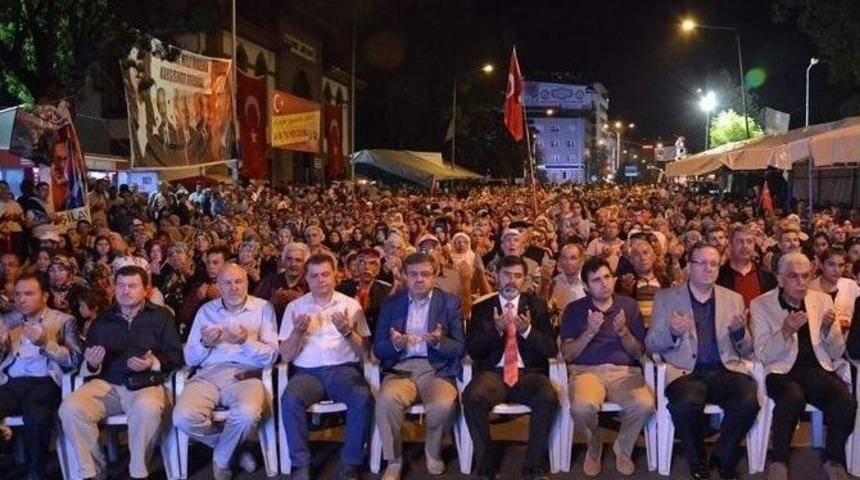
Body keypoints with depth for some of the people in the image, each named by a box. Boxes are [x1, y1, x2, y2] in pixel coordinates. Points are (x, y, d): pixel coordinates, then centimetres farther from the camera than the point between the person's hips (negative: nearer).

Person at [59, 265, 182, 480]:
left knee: (147, 408, -39)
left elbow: (175, 355, 6)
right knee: (70, 408, -27)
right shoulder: (101, 321, 23)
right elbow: (86, 366, 19)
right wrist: (91, 364, -5)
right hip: (106, 384, 3)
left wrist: (153, 363, -13)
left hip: (146, 384, -3)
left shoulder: (160, 316, 14)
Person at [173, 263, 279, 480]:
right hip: (208, 375, 3)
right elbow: (190, 358, 13)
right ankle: (235, 446, 1)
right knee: (183, 418, -28)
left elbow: (271, 356, -1)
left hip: (245, 375, -2)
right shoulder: (206, 310, 17)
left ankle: (221, 459, -3)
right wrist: (205, 344, -8)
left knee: (247, 414, -36)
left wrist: (246, 341, -18)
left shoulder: (263, 308, 8)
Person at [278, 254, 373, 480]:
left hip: (343, 369, 0)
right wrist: (297, 332, -14)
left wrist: (347, 331, -13)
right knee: (290, 399, -32)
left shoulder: (351, 304, 10)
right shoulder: (294, 306, 10)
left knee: (363, 398, -31)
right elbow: (285, 356, 5)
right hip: (307, 372, 0)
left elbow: (364, 352, 5)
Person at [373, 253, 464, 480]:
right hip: (400, 369, 1)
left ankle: (433, 452, 0)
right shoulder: (391, 304, 9)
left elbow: (460, 348, 2)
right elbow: (378, 349, 6)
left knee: (443, 405, -32)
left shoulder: (450, 302, 6)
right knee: (386, 400, -32)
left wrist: (439, 342, -20)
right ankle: (394, 460, -10)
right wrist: (395, 345, -17)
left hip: (437, 369, -1)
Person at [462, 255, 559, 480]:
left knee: (548, 397, -33)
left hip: (528, 373, 0)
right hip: (493, 373, 0)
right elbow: (472, 350, 1)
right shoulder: (481, 308, 11)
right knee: (473, 397, -33)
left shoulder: (537, 306, 12)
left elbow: (551, 349, 4)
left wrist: (527, 330, -15)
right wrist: (496, 330, -16)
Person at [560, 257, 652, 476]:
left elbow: (639, 353, 10)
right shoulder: (574, 309, 8)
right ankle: (593, 448, 0)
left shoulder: (629, 305, 12)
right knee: (582, 406, -35)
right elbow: (567, 354, 1)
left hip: (624, 371, 2)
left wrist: (623, 331, -9)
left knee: (644, 404, -31)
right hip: (586, 371, -1)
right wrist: (589, 332, -13)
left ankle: (623, 449, 1)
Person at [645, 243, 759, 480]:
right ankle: (697, 461, -3)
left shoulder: (734, 299, 14)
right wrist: (672, 333, -17)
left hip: (725, 371, 2)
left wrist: (739, 331, -9)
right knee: (686, 404, -33)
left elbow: (747, 352, 14)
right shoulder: (666, 298, 8)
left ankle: (723, 457, 0)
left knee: (749, 401, -28)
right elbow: (651, 344, 5)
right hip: (686, 372, -2)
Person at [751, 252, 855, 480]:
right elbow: (763, 356, -4)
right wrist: (785, 331, -20)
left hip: (818, 369, 3)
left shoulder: (823, 300, 11)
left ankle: (834, 459, -5)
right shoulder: (761, 305, 2)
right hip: (782, 371, -3)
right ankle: (779, 460, -16)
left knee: (846, 401, -28)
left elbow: (837, 354, 11)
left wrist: (828, 329, -10)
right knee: (793, 398, -36)